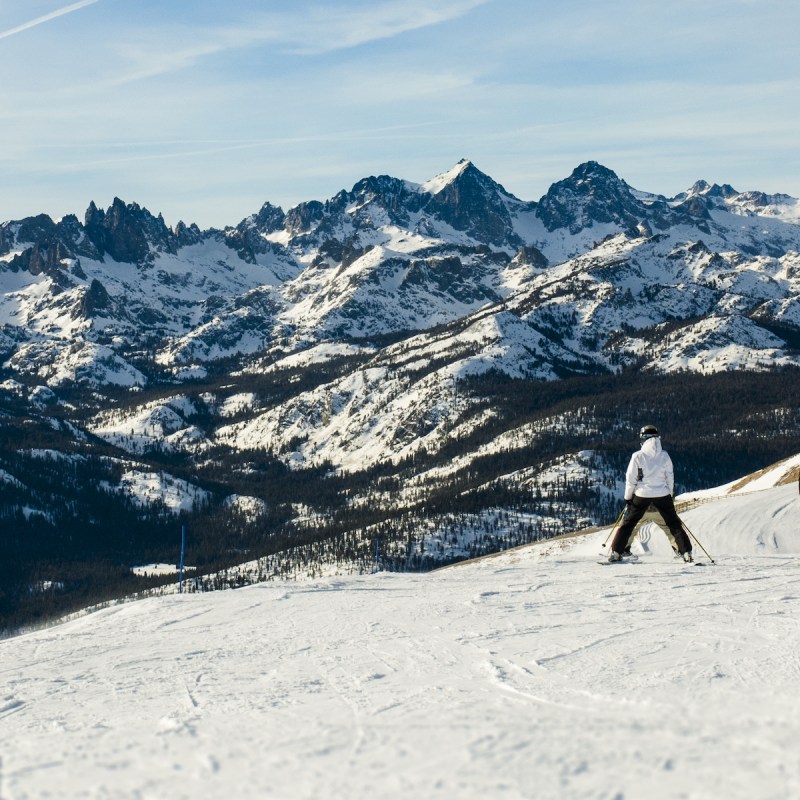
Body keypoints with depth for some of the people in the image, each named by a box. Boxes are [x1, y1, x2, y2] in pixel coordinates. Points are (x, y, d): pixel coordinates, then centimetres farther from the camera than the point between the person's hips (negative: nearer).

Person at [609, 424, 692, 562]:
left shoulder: (638, 456, -9)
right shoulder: (664, 456, -2)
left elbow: (630, 479, -4)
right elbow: (670, 477, 6)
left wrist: (628, 497, 6)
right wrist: (670, 494, 19)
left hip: (642, 494, -1)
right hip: (662, 494, 1)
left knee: (628, 523, 10)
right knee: (674, 523, 11)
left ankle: (616, 552, 8)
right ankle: (686, 552, 5)